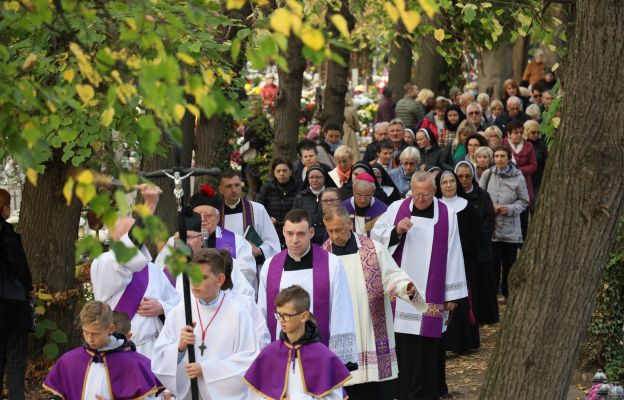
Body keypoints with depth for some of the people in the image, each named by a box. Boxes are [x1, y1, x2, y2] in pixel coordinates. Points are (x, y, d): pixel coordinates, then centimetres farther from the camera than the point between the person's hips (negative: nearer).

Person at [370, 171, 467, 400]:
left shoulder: (446, 215, 1)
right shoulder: (396, 208, 3)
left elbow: (453, 254, 1)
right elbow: (376, 235, 4)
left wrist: (451, 293, -1)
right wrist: (395, 231, -16)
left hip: (431, 294, -1)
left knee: (427, 344, -1)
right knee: (401, 342, 2)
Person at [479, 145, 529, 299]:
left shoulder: (518, 177, -6)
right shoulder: (487, 174, -1)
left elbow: (524, 201, 3)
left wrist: (511, 208, -14)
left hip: (511, 229, 0)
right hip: (491, 228, 0)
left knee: (509, 265, 10)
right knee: (493, 265, -2)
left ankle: (508, 296, 25)